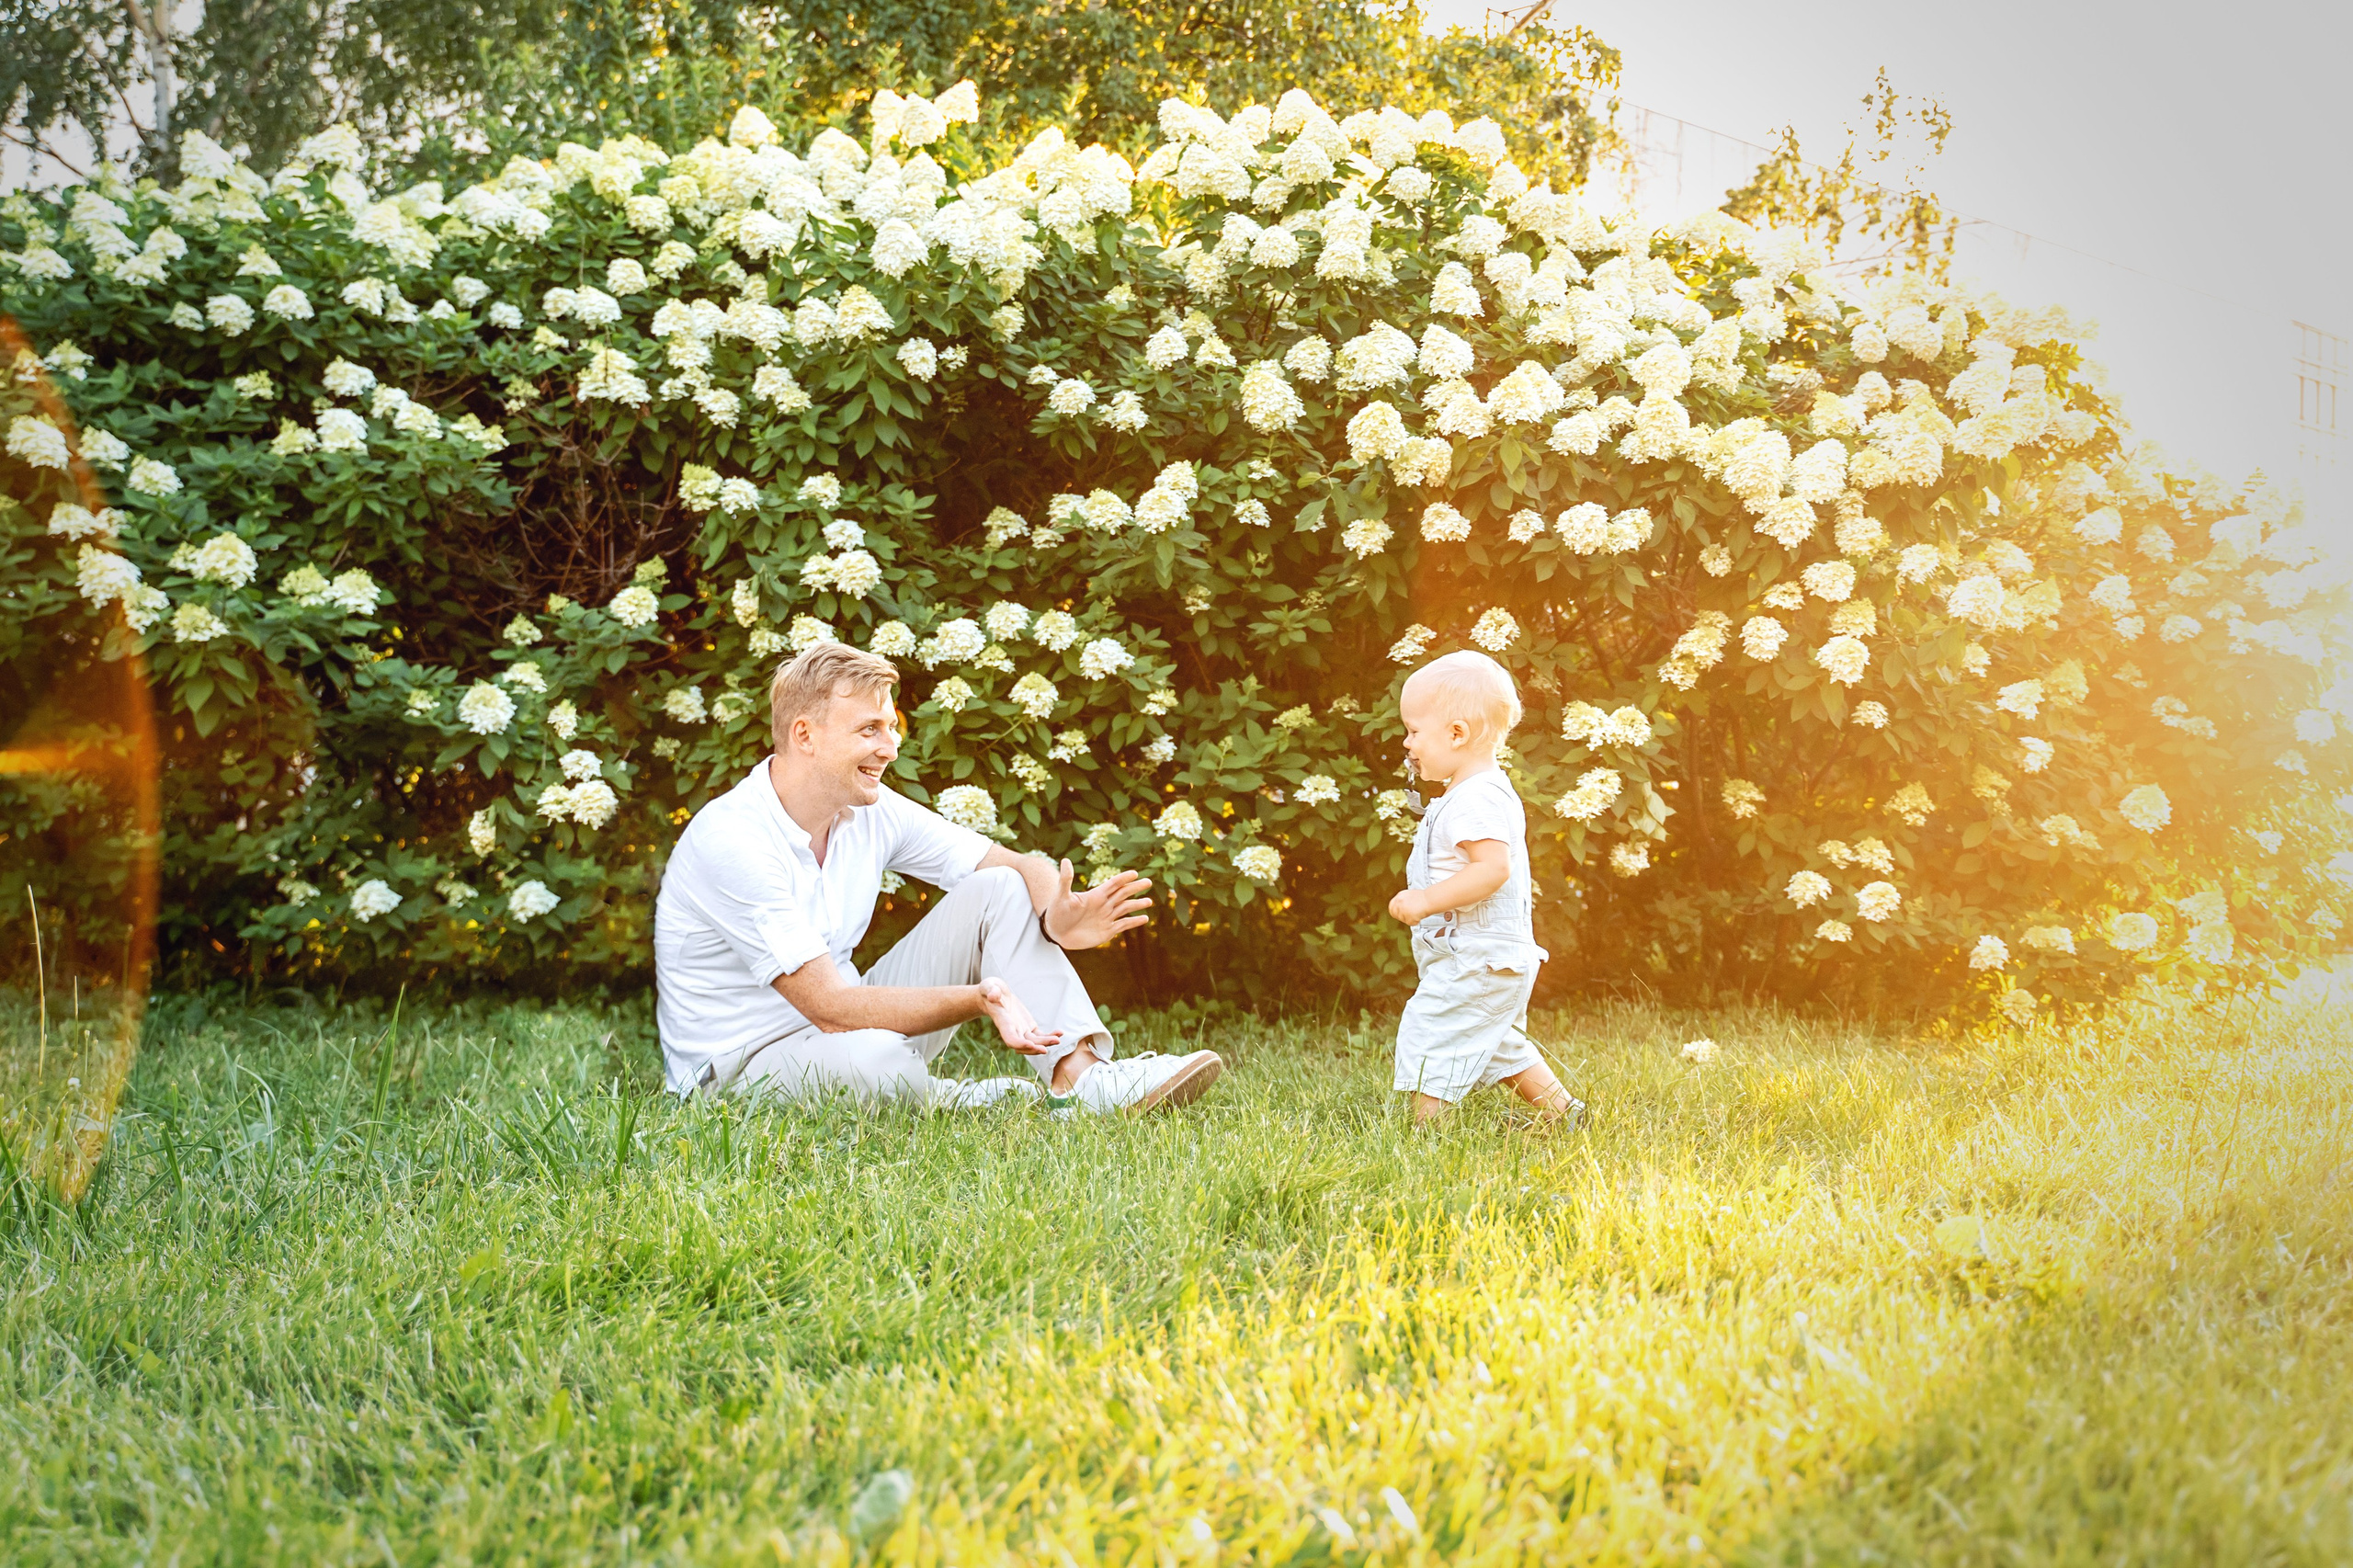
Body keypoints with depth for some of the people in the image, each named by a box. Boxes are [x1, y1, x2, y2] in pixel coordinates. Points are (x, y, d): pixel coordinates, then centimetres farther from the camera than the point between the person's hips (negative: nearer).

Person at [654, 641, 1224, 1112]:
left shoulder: (871, 811, -2)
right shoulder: (732, 840, -25)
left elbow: (1022, 867, 1)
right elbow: (832, 1007, -29)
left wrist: (1056, 917, -23)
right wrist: (981, 997, -32)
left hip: (841, 1028, 8)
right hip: (737, 1066, -7)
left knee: (998, 891, -4)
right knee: (871, 1057, -42)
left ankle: (1081, 1075, -22)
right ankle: (991, 1104, -9)